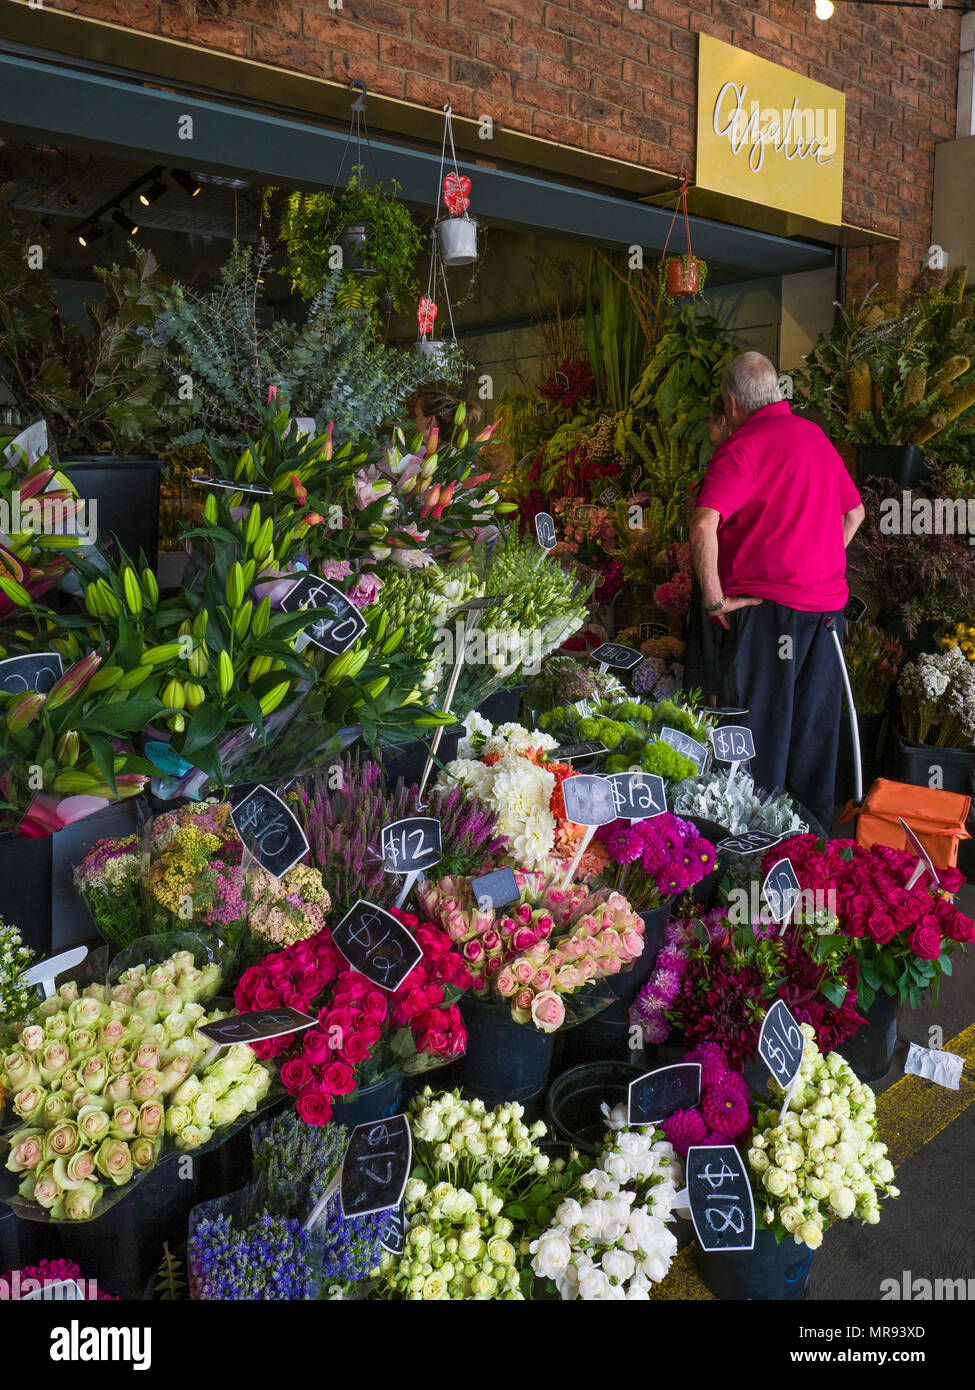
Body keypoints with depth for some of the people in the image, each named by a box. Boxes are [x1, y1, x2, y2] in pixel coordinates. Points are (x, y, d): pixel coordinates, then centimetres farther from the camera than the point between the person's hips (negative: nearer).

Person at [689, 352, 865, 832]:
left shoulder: (743, 445, -11)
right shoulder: (816, 436, 12)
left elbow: (703, 525, -24)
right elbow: (855, 512, 23)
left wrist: (714, 597, -15)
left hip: (768, 607, -7)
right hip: (827, 603, 7)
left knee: (759, 726, 3)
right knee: (815, 729, 14)